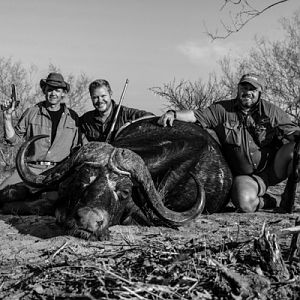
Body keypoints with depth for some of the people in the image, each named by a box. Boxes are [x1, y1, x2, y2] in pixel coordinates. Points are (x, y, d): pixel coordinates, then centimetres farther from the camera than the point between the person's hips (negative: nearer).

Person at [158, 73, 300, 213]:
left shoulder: (272, 111, 1)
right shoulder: (223, 110, 0)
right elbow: (196, 115, -8)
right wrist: (174, 114, -25)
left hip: (274, 168, 1)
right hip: (247, 176, -1)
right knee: (244, 203, -31)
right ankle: (270, 202, 5)